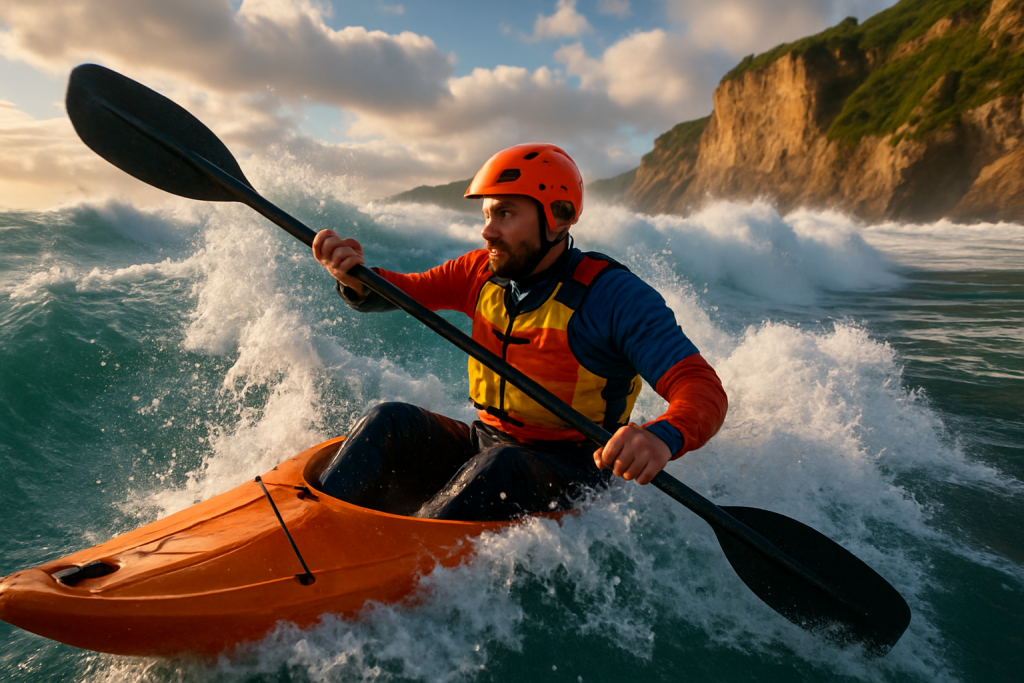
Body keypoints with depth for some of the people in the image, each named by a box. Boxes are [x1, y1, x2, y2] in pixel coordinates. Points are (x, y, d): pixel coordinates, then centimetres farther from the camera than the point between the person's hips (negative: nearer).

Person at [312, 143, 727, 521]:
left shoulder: (614, 296, -16)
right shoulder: (484, 272, 2)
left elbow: (705, 390, -23)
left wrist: (662, 438, -46)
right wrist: (354, 278, -19)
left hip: (566, 474, -5)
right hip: (485, 446, 5)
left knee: (499, 466, -35)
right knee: (390, 422, -17)